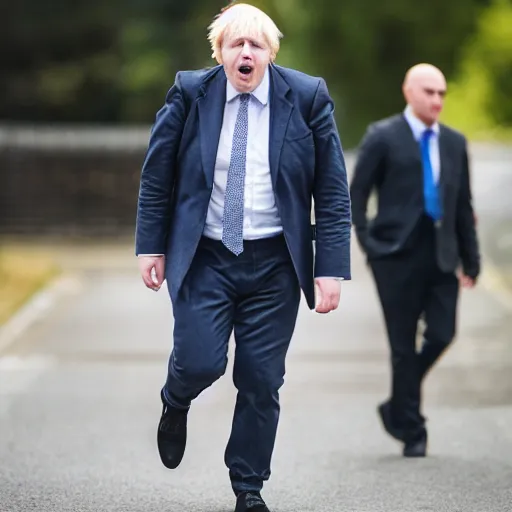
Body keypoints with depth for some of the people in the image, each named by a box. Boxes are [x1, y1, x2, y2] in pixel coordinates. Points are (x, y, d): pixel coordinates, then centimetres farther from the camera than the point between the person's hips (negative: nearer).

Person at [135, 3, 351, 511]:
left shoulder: (307, 98, -3)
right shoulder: (189, 93, -2)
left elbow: (333, 190, -1)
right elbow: (156, 175, 7)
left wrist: (331, 269, -6)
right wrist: (151, 244, 4)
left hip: (274, 263, 0)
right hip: (204, 257, 0)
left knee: (261, 381, 2)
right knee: (199, 361, -13)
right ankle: (175, 404, 25)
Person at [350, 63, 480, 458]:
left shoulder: (454, 142, 13)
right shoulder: (383, 137, 0)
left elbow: (464, 206, 15)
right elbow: (356, 194, 1)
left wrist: (471, 261, 12)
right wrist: (368, 243, -6)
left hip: (441, 255, 4)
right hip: (398, 253, -4)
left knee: (441, 334, -6)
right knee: (404, 346, 0)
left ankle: (398, 408, 17)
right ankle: (412, 431, 11)